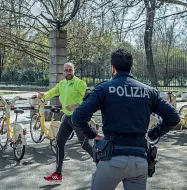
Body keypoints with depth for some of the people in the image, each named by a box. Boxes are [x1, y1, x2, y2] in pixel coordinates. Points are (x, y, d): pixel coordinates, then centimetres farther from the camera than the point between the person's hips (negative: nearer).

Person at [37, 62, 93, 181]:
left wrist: (76, 105, -31)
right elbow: (51, 93, 3)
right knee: (60, 142, 5)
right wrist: (44, 95, -19)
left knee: (85, 144, -1)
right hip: (67, 118, 7)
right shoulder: (61, 84, 10)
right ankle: (58, 174, 13)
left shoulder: (79, 83, -12)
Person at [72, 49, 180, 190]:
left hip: (113, 158, -3)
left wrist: (93, 134, 5)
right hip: (140, 160, 3)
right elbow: (173, 117, 8)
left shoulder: (104, 89, -2)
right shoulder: (148, 91, 8)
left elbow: (78, 117, -11)